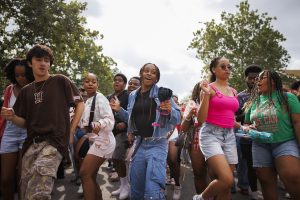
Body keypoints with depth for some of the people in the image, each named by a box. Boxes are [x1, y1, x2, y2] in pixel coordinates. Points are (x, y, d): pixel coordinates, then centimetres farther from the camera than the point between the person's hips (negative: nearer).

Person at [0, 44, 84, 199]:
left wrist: (71, 132, -2)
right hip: (32, 143, 6)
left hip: (55, 141, -5)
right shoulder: (26, 91, 17)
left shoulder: (60, 81, 3)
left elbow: (80, 104, 2)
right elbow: (24, 123, 18)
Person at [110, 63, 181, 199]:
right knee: (135, 189, 17)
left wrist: (169, 110, -25)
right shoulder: (133, 95, 9)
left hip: (157, 144, -5)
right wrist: (119, 110, 6)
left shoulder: (162, 93, -5)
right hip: (139, 143, 5)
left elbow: (178, 118, -5)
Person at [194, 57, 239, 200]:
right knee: (226, 180, -20)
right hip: (211, 134, -7)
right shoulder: (208, 87, -3)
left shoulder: (233, 91, 16)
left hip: (229, 136, 7)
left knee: (227, 185, 6)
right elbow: (201, 119, -11)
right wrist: (206, 94, -19)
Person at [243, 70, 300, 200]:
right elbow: (246, 123, 18)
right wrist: (246, 128, -5)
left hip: (285, 142, -3)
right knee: (266, 182, 7)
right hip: (260, 145, 4)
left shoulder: (287, 97, 0)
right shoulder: (253, 102, 10)